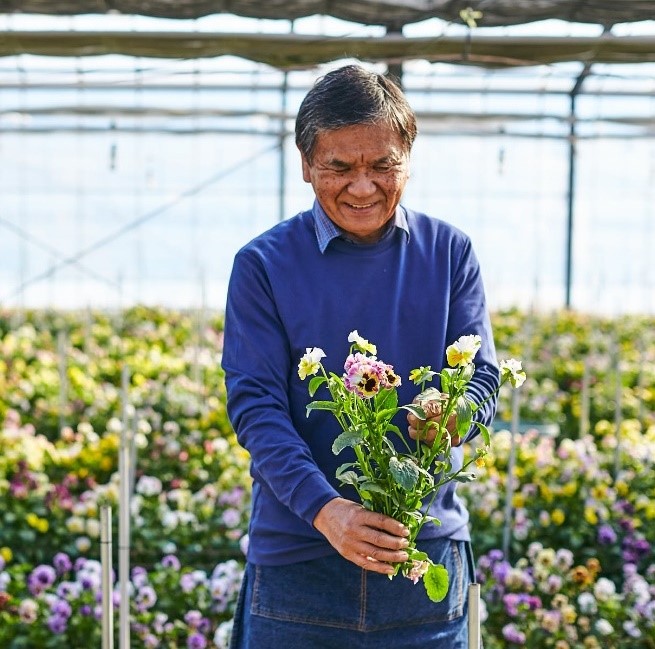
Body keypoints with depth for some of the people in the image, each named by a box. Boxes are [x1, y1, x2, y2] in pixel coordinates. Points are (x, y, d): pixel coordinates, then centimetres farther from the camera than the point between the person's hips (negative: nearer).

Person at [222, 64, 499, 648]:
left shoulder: (449, 253, 4)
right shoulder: (263, 265, -3)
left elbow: (482, 374, 0)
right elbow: (255, 407, -10)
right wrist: (324, 509, -25)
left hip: (428, 552, 2)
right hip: (297, 557, -1)